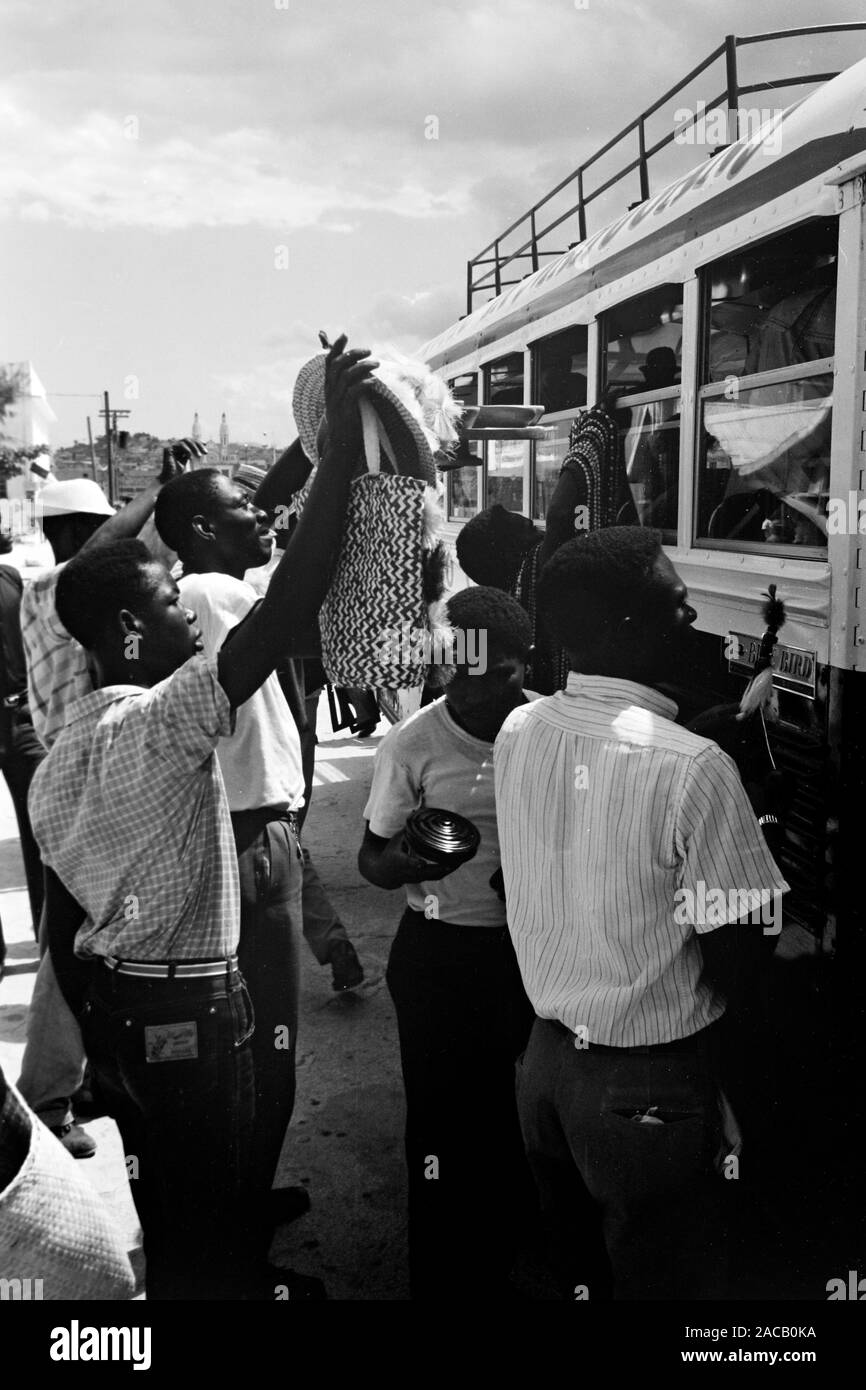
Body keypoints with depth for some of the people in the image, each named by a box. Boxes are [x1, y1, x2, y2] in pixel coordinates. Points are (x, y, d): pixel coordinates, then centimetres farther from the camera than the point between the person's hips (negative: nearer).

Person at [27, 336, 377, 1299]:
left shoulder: (61, 757, 4)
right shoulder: (161, 721, -23)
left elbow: (62, 925, 9)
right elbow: (286, 610, -33)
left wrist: (98, 1041, 20)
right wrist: (340, 444, -30)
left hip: (113, 1002, 8)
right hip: (188, 1006, -8)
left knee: (163, 1197, 24)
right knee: (213, 1212, 11)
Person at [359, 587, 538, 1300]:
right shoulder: (413, 741, -11)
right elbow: (372, 857, -2)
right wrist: (405, 863, -25)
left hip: (531, 945, 2)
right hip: (439, 954, -2)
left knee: (522, 1114, 12)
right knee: (446, 1117, 7)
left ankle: (507, 1261, 36)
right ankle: (443, 1276, 29)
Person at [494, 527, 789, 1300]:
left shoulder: (517, 734, -3)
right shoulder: (693, 769, -24)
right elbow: (735, 960, -18)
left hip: (546, 1057, 6)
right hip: (648, 1087, -6)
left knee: (578, 1270, 23)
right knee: (666, 1279, 14)